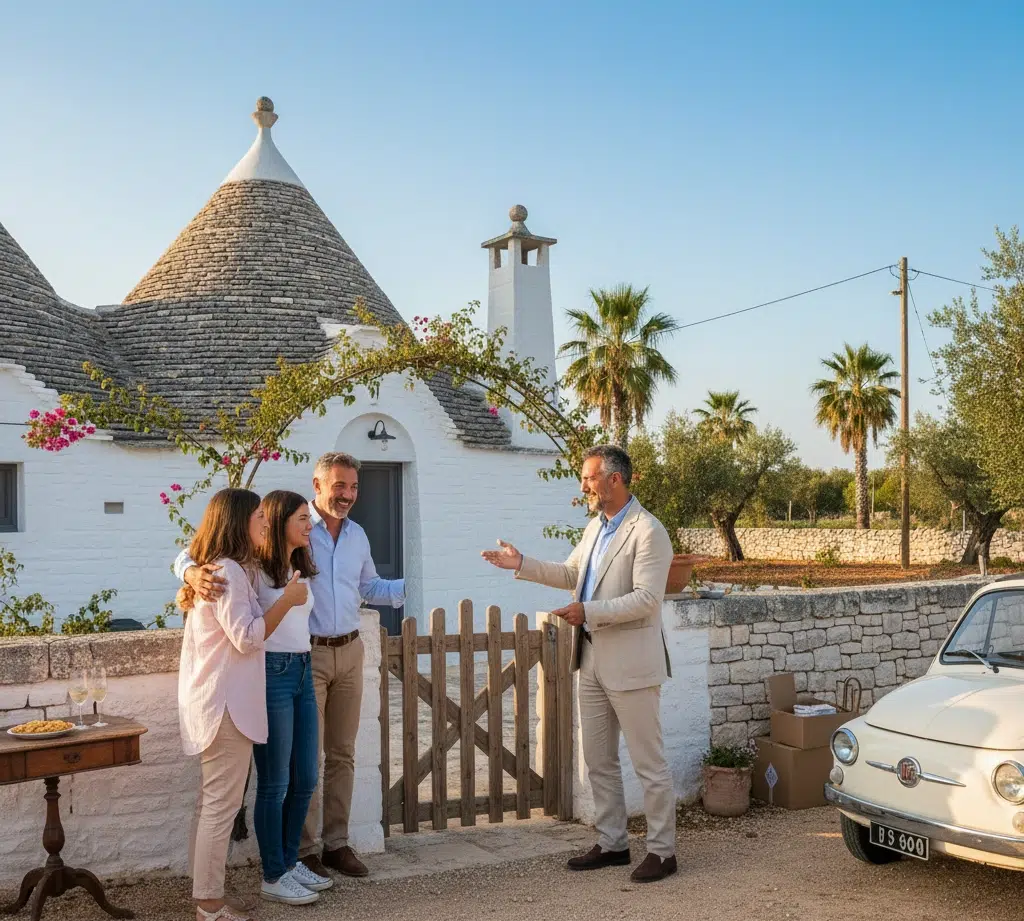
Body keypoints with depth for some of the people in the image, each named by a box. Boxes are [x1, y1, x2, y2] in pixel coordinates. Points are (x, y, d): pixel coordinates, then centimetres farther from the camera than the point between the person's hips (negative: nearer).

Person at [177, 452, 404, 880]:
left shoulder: (357, 535, 10)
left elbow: (370, 587, 27)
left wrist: (412, 586, 11)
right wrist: (193, 572, -38)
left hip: (349, 651, 6)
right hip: (305, 655, -6)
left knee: (342, 753, 13)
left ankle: (336, 842, 24)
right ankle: (305, 850, 14)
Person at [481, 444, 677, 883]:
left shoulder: (647, 531, -15)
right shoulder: (596, 527, 13)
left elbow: (646, 599, -21)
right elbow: (571, 573, 22)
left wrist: (589, 611, -26)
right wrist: (522, 564, 12)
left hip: (630, 662, -9)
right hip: (593, 660, 9)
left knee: (648, 762, 1)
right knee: (598, 760, 15)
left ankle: (662, 851, 13)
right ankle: (612, 843, 27)